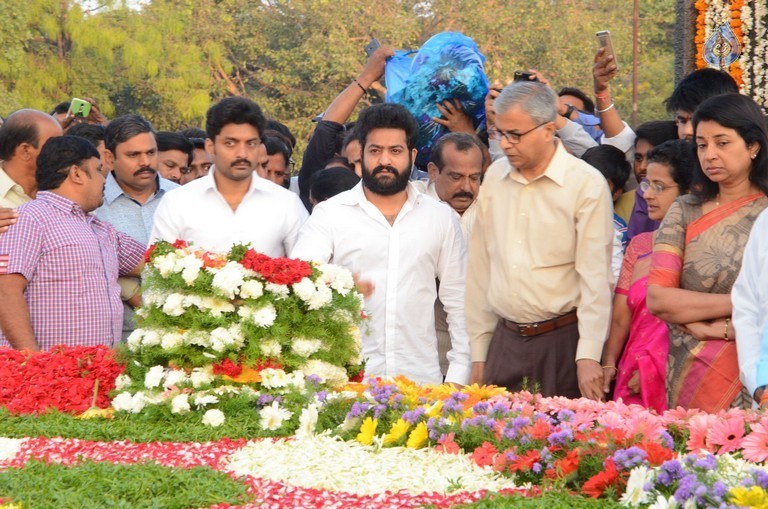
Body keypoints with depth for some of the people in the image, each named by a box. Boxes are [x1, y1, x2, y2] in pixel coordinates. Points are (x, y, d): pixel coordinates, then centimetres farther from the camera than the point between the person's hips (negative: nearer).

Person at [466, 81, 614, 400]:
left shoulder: (586, 185, -6)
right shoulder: (494, 178, 9)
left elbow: (595, 277, -10)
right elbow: (480, 268, 12)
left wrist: (589, 357, -16)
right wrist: (478, 352, 10)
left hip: (563, 340, -4)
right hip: (505, 340, 4)